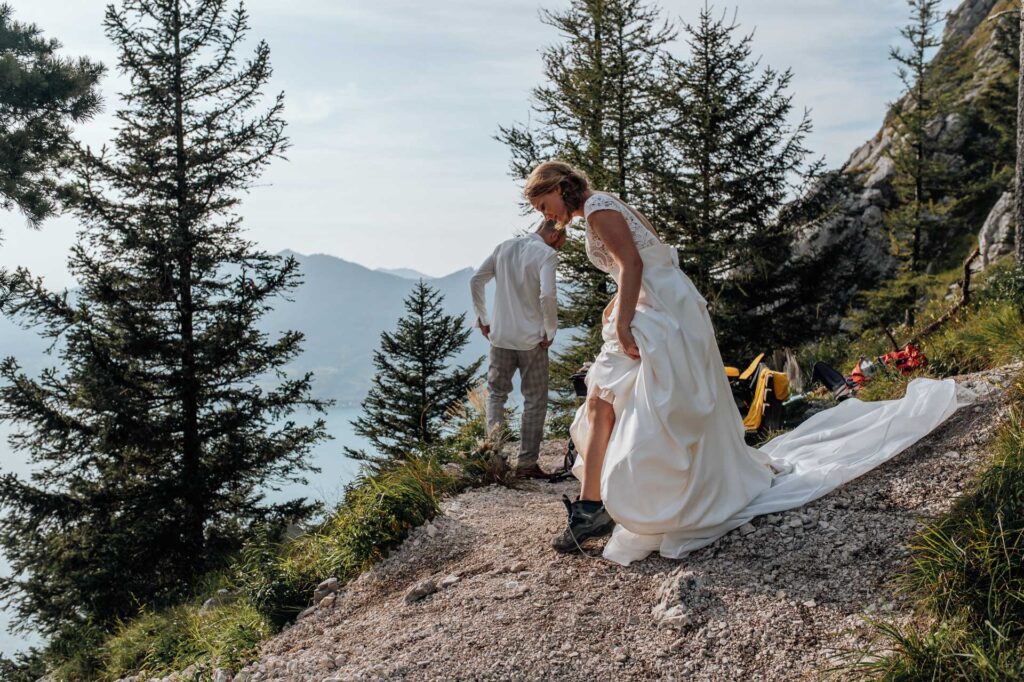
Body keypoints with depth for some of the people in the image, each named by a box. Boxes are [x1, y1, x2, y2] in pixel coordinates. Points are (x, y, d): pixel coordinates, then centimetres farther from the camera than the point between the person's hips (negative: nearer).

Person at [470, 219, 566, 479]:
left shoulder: (505, 247, 7)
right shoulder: (547, 254, -10)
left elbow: (476, 280, 8)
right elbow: (548, 295, -22)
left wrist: (482, 319, 13)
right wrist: (550, 332, -9)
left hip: (500, 337, 4)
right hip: (532, 340, -4)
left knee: (496, 394, 17)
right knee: (535, 401, 8)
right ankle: (527, 463, 8)